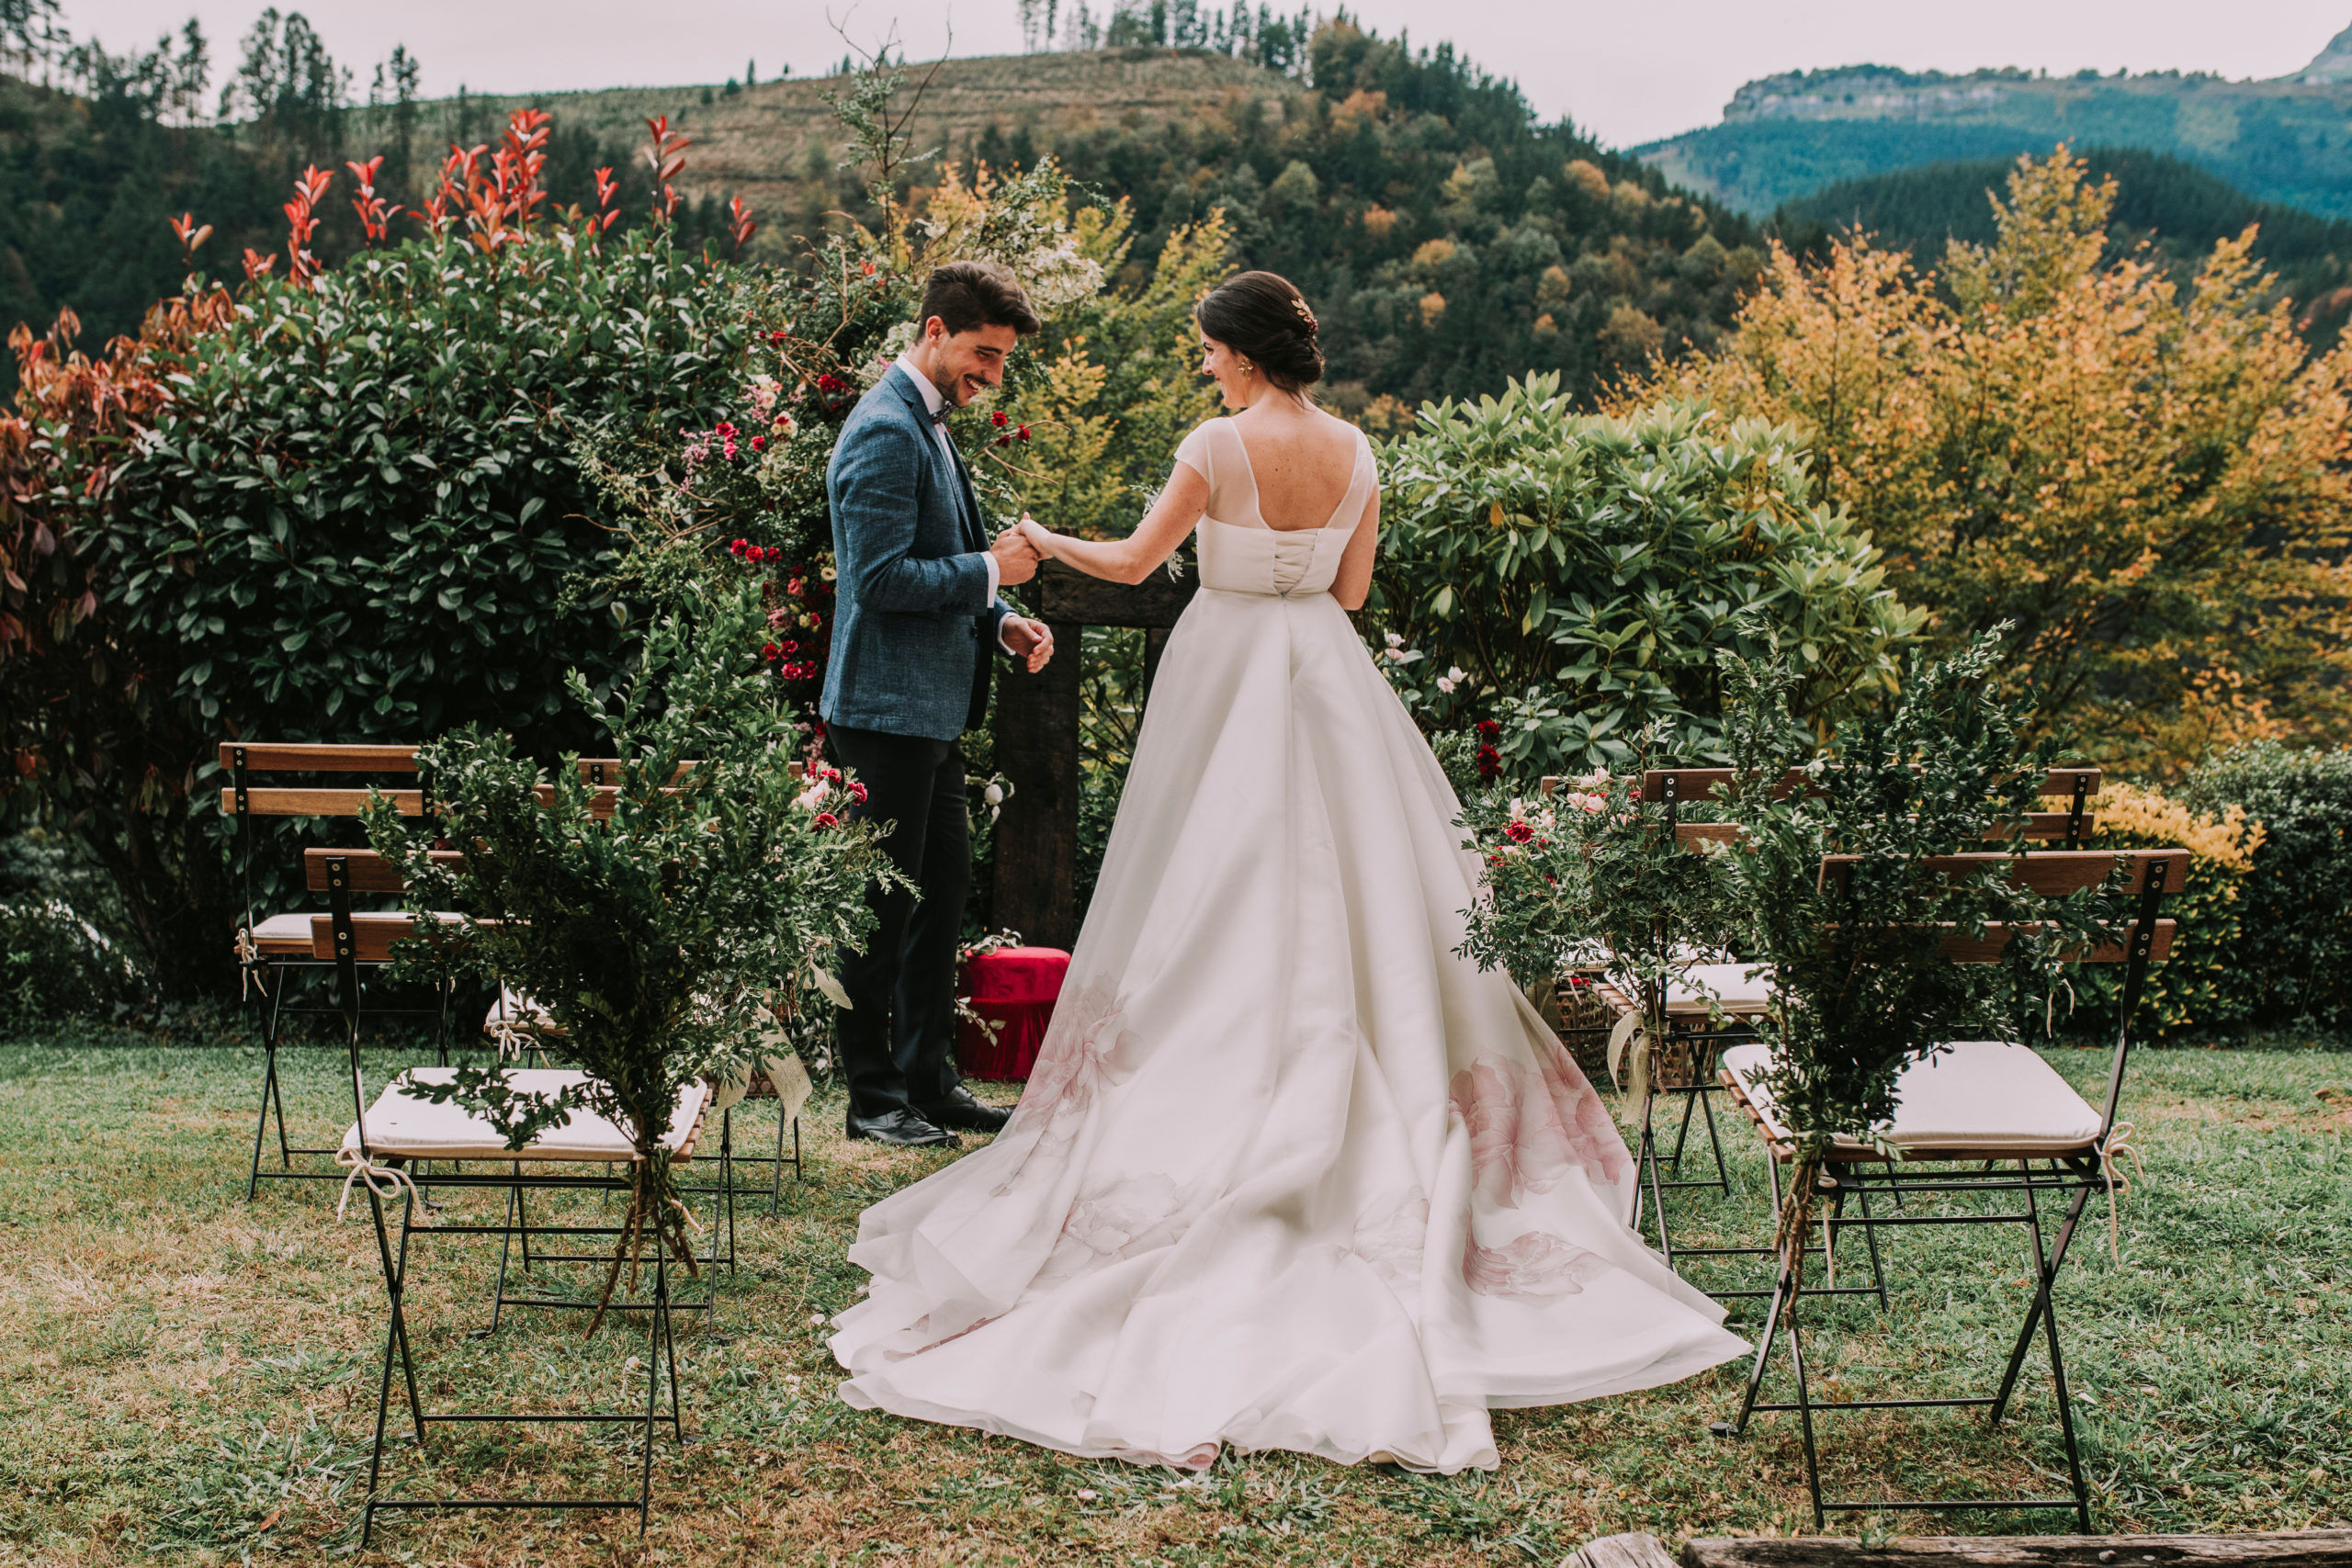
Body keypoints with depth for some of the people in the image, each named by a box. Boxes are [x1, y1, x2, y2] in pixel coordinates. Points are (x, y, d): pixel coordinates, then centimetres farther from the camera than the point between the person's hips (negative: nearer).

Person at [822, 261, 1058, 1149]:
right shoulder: (886, 432, -16)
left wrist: (999, 621, 9)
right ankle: (872, 1097, 7)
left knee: (942, 891, 14)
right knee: (885, 906, -2)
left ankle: (928, 1078, 23)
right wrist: (989, 570, -15)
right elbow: (882, 578, -23)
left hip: (931, 708, 10)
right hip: (887, 708, -10)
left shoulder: (927, 425, 16)